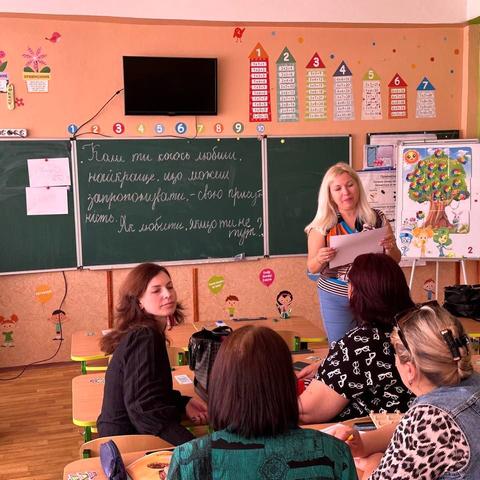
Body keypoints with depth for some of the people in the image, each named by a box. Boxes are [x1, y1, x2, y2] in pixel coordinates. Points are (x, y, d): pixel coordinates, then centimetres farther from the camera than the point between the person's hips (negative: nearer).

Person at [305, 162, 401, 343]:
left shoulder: (377, 218, 0)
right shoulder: (322, 225, -4)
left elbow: (394, 260, 7)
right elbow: (311, 268, -1)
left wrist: (390, 247, -15)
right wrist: (320, 259, -23)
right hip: (335, 297, -1)